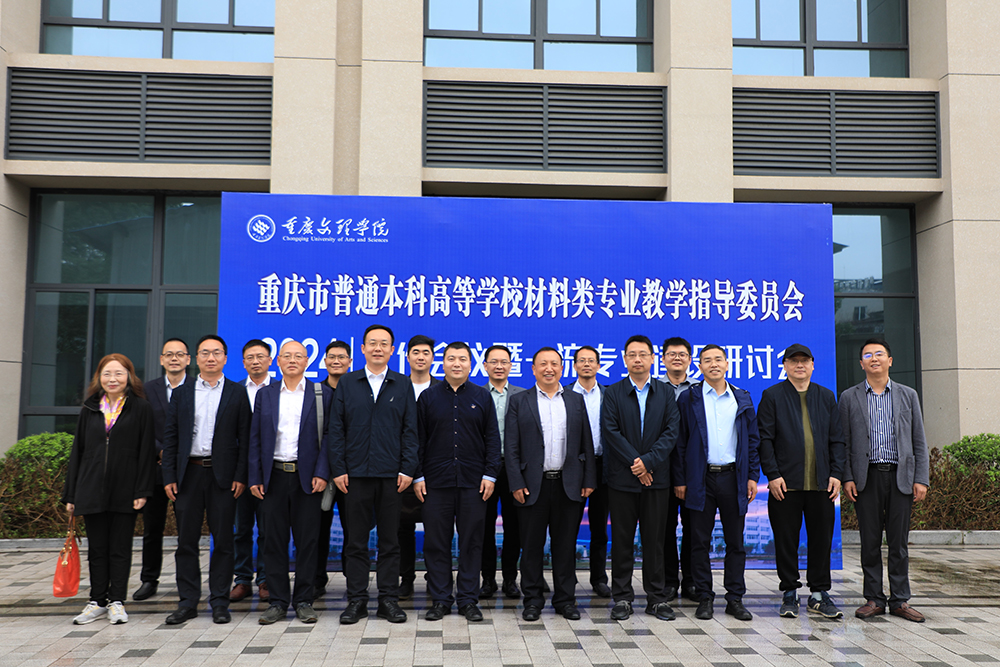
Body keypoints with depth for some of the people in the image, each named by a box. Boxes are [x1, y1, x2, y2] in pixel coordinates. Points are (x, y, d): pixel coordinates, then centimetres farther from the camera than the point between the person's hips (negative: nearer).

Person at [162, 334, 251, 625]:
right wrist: (169, 477, 1)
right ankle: (188, 602, 15)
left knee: (223, 540, 2)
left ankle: (219, 602, 12)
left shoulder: (237, 394, 5)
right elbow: (170, 437, 9)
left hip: (222, 475, -2)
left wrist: (240, 476, -6)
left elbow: (244, 438, 1)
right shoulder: (181, 393, 11)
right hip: (188, 473, 2)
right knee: (187, 540, 5)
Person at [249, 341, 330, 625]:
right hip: (273, 476, 2)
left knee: (307, 540, 2)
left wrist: (321, 473, -10)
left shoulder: (322, 394, 4)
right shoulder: (265, 395, 11)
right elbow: (255, 439, 9)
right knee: (274, 540, 5)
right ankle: (278, 601, 14)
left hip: (307, 477, -2)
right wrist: (255, 478, 2)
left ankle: (303, 600, 14)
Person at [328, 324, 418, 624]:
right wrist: (338, 470, -3)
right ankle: (357, 600, 15)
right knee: (356, 540, 5)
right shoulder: (347, 384, 7)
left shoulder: (403, 385, 7)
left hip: (392, 474, 0)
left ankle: (389, 600, 15)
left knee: (390, 540, 6)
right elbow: (335, 430, 4)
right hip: (356, 474, 0)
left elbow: (410, 430, 4)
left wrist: (407, 469, -4)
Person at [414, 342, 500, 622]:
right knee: (436, 541, 3)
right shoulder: (428, 397, 7)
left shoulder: (482, 397, 8)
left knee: (471, 541, 4)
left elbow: (492, 438, 6)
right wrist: (417, 476, -1)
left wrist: (490, 474, -2)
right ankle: (440, 599, 14)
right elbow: (418, 439, 6)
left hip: (473, 482, 0)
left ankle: (468, 599, 14)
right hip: (436, 481, 0)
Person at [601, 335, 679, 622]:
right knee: (622, 540, 4)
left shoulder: (666, 393, 7)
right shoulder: (612, 393, 3)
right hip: (622, 478, -1)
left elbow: (671, 432, -2)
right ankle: (622, 597, 14)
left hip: (656, 477, 1)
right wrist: (634, 462, -13)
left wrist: (648, 461, -14)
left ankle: (657, 598, 16)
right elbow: (610, 431, -6)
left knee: (655, 539, 6)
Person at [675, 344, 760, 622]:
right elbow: (680, 441, 1)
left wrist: (753, 476, 3)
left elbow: (753, 440, 11)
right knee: (700, 541, 3)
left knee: (735, 541, 6)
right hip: (701, 478, -2)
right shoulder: (689, 398, 2)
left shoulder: (742, 399, 9)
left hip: (733, 477, 2)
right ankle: (704, 598, 14)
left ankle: (735, 599, 16)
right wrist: (680, 480, -3)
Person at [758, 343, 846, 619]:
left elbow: (836, 439, 11)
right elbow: (765, 439, -2)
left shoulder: (826, 397, 13)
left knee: (822, 539, 6)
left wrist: (836, 473, 1)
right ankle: (789, 593, 15)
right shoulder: (772, 396, 3)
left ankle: (819, 593, 18)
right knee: (786, 540, 3)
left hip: (821, 483, 3)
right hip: (785, 482, -3)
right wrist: (773, 475, -10)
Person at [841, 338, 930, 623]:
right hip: (866, 478, 0)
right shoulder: (849, 397, 7)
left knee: (899, 542, 4)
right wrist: (847, 478, -4)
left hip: (900, 476, 1)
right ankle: (874, 598, 13)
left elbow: (919, 442, 8)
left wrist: (921, 479, 0)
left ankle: (900, 600, 14)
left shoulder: (908, 395, 10)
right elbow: (844, 442, 5)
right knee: (870, 542, 3)